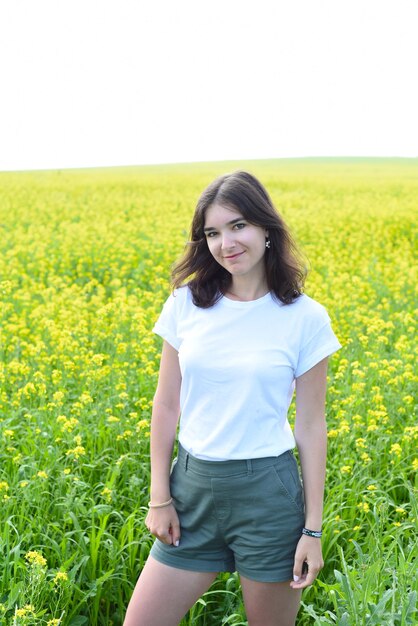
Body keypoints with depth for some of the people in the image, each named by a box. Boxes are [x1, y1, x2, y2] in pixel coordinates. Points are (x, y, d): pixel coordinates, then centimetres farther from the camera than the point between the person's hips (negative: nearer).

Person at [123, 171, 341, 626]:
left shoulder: (306, 319, -6)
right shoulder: (186, 304, 0)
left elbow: (311, 426, -2)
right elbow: (166, 405, 5)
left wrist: (312, 529, -2)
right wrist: (159, 497, 2)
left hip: (268, 492, -2)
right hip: (193, 485, 3)